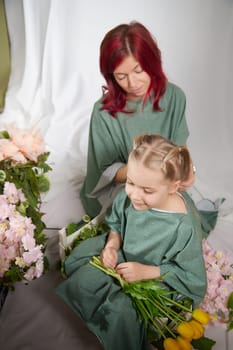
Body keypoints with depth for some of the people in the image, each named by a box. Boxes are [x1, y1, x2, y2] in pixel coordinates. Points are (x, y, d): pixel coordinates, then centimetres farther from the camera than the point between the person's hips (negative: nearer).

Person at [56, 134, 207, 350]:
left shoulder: (185, 227, -33)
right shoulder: (128, 197, -20)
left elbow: (192, 278, -20)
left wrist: (146, 272, -25)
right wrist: (111, 245, -16)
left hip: (156, 278, -5)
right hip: (124, 253, 5)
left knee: (122, 310, -21)